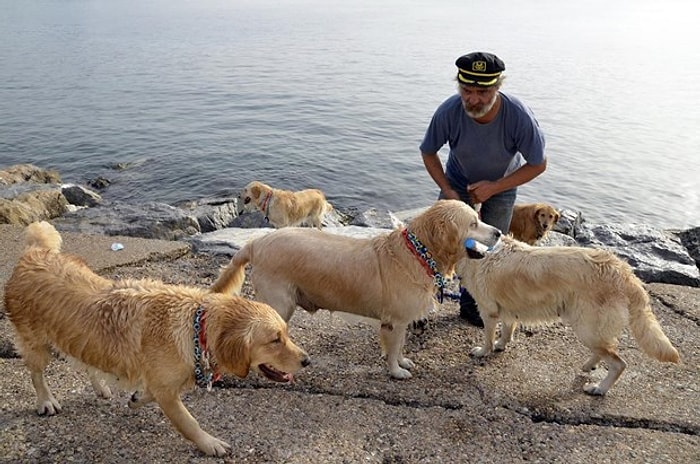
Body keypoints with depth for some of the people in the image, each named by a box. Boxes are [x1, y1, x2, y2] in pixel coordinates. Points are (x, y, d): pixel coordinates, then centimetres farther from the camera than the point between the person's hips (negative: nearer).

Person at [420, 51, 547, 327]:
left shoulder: (519, 117, -34)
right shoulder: (448, 112, -32)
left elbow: (538, 165, -19)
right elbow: (428, 153, -12)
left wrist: (494, 188, -26)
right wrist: (448, 192, -21)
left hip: (501, 188, 0)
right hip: (458, 182, 0)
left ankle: (470, 304, 29)